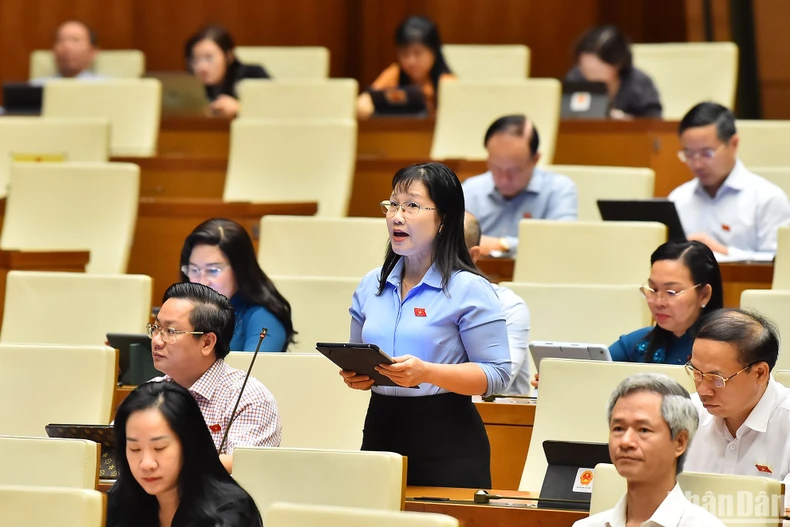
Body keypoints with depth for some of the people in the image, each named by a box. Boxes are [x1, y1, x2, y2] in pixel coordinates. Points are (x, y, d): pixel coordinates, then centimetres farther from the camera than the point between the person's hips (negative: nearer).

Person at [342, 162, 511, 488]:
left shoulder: (469, 290, -6)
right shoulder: (371, 286, 12)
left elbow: (496, 374, -11)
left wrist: (427, 373, -22)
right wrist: (354, 376, -2)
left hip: (447, 443, -5)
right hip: (381, 431, 5)